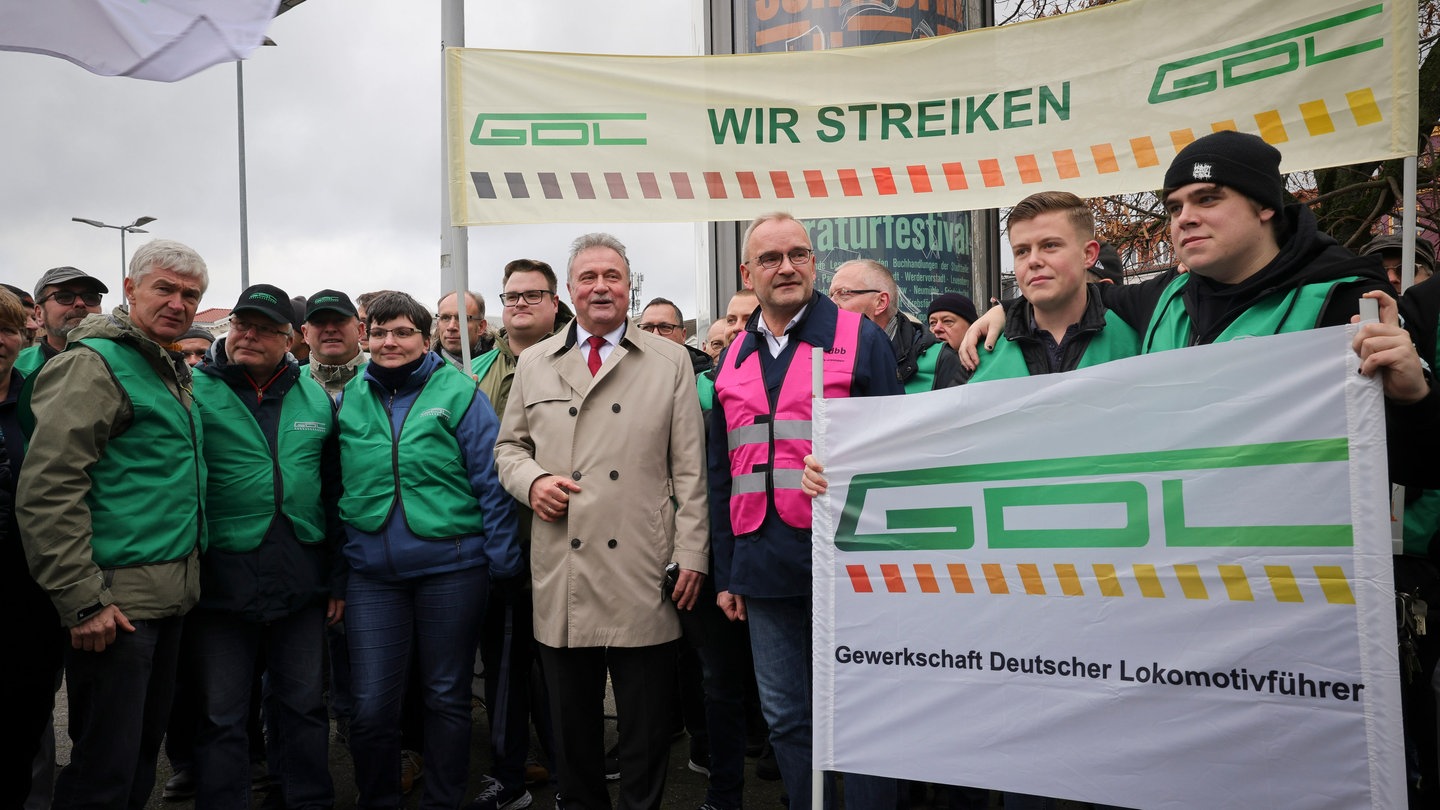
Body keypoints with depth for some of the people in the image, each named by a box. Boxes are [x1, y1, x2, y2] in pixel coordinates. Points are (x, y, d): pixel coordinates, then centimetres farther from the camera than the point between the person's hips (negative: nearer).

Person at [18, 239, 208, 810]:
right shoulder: (94, 364, -12)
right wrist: (82, 600, -20)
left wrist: (186, 575, 17)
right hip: (116, 601, -9)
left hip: (170, 593, 9)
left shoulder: (173, 371, 15)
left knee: (145, 748, 18)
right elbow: (47, 490, -19)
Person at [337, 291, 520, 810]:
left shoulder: (458, 392, -3)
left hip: (451, 566, -2)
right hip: (373, 572, 3)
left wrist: (501, 560, -8)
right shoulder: (348, 399, 8)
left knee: (447, 697, 10)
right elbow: (338, 488, 14)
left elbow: (490, 481, -4)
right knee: (371, 706, 4)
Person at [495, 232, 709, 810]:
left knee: (647, 724, 7)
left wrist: (691, 555, -3)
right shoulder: (534, 363, 13)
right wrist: (531, 479, -4)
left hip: (641, 575, -2)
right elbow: (509, 446, 19)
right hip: (561, 573, 2)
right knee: (572, 719, 13)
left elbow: (689, 468, 3)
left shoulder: (670, 362, 6)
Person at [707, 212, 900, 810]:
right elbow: (721, 473, 14)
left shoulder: (859, 338, -2)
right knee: (785, 719, 15)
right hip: (763, 567, 5)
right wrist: (725, 571, 11)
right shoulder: (734, 358, 11)